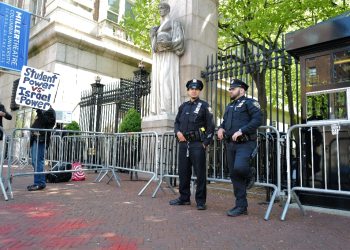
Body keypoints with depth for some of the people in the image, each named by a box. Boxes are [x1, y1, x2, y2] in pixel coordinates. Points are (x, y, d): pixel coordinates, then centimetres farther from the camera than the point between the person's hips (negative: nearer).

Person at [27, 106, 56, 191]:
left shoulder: (50, 112, -1)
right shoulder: (41, 112, 26)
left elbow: (43, 121, -18)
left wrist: (38, 110, -19)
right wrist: (30, 140, 22)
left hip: (40, 140, -10)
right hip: (35, 139, 10)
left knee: (38, 161, -11)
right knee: (35, 162, 9)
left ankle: (40, 183, -7)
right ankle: (38, 182, 15)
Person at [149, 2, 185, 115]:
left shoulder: (174, 22, 8)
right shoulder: (159, 27, 29)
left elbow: (180, 38, -5)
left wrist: (168, 44, -21)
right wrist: (152, 34, 7)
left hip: (168, 55, -7)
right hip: (158, 57, 7)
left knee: (166, 80, -21)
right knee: (157, 81, -4)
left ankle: (167, 110, -26)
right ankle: (158, 110, -8)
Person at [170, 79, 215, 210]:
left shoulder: (204, 106, 2)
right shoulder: (183, 107, 16)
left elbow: (211, 126, -2)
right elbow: (177, 122, 23)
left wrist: (205, 142, -8)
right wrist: (178, 132, 2)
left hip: (197, 144, -5)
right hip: (183, 143, 5)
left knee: (200, 173, -2)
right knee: (183, 172, 10)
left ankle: (201, 201, 8)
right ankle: (184, 198, 23)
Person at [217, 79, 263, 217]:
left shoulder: (249, 103, -2)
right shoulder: (229, 107, 22)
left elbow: (258, 119, -14)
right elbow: (225, 121, 29)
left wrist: (241, 131, -22)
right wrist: (221, 128, 6)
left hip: (244, 144, -7)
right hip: (230, 144, 7)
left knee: (239, 167, -27)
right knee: (234, 175, 5)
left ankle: (250, 174, 11)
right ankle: (241, 206, 15)